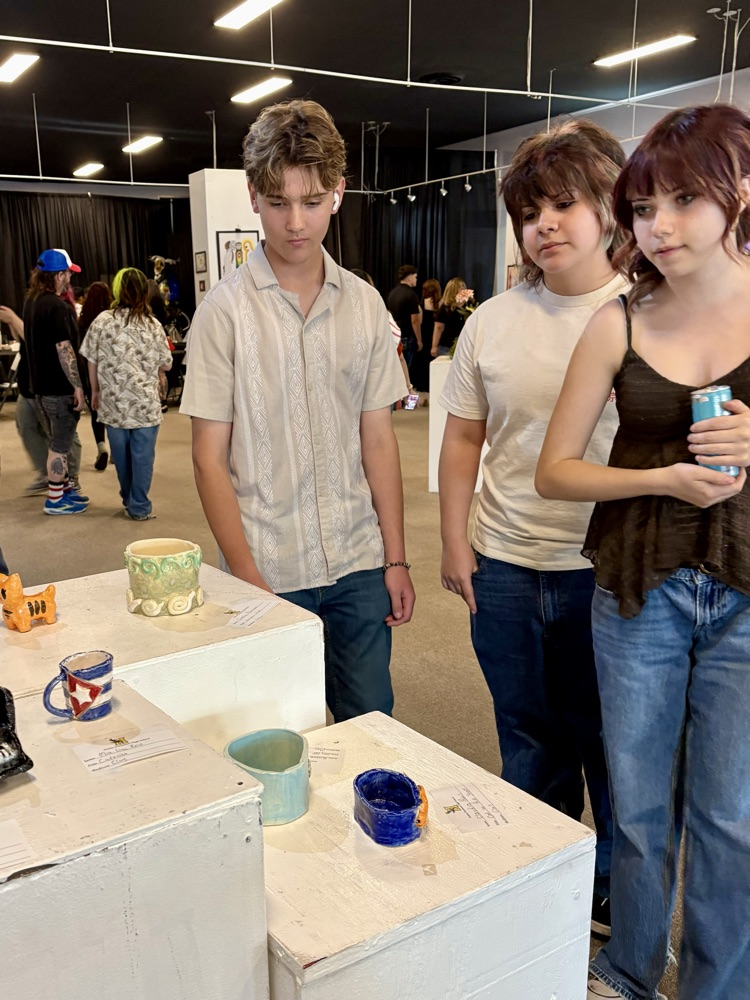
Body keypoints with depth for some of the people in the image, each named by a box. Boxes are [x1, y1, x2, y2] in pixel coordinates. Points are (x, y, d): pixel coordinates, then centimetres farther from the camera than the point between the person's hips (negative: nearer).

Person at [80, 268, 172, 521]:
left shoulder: (101, 321, -4)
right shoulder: (152, 325, -6)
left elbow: (92, 362, 0)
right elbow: (166, 365, 1)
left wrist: (95, 392, 13)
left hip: (113, 402, 2)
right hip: (145, 403, -2)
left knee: (121, 455, 15)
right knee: (142, 455, 6)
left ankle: (128, 499, 31)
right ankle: (139, 507, 11)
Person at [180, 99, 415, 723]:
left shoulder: (365, 305, 5)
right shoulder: (225, 310, -6)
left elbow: (378, 440, 6)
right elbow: (210, 458, -5)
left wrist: (396, 559, 4)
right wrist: (245, 576, -10)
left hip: (358, 565, 3)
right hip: (268, 574, -3)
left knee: (371, 723, 12)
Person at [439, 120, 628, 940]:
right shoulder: (492, 322, 4)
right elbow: (462, 437, 8)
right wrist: (453, 540, 3)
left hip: (611, 571, -3)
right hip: (506, 569, 3)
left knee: (612, 744, 14)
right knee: (531, 741, 18)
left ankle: (617, 894, 39)